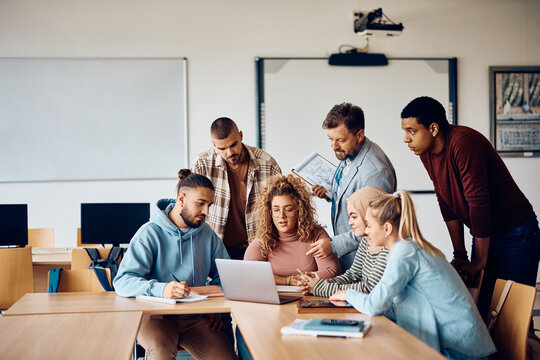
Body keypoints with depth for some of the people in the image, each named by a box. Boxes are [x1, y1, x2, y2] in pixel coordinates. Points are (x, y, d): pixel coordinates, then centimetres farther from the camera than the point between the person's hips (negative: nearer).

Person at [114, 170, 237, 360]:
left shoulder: (207, 235, 11)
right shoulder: (149, 233, -6)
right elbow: (123, 281, -15)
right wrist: (161, 289, -33)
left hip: (196, 316, 4)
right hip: (155, 315, -4)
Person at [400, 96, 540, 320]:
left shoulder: (463, 143, -26)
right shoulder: (426, 152, 0)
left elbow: (479, 203, -26)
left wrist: (480, 262, -20)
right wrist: (460, 255, 4)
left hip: (516, 234, -7)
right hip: (483, 235, 7)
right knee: (481, 307, 8)